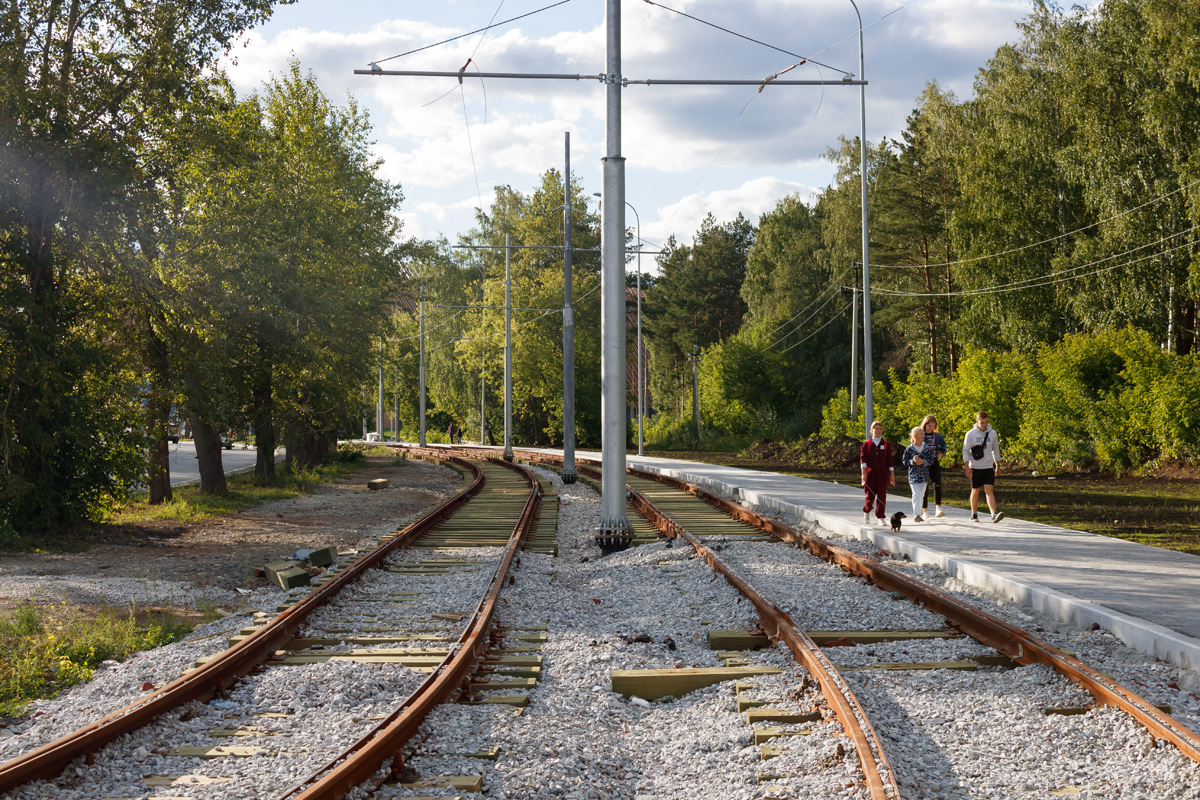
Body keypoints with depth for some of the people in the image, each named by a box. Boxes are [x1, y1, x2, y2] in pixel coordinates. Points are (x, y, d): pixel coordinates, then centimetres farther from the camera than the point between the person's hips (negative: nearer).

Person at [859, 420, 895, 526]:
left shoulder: (886, 444, 8)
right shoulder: (866, 444, 4)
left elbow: (889, 461, 9)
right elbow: (863, 459, -4)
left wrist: (892, 476, 7)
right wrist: (863, 474, -16)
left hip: (883, 474, 1)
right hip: (870, 474, -1)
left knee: (882, 496, -4)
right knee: (870, 496, 2)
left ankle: (880, 518, 0)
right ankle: (866, 512, 30)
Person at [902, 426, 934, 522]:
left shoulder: (927, 447, 3)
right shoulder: (909, 449, -3)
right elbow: (904, 461, 0)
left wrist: (923, 462, -19)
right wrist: (913, 461, -18)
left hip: (924, 475, 3)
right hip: (913, 475, -3)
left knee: (921, 496, 9)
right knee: (916, 494, -14)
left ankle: (918, 515, 20)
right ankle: (916, 515, -16)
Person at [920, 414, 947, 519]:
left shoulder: (937, 436, 10)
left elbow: (944, 447, 17)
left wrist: (941, 453, -3)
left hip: (934, 464, 1)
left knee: (937, 484, -18)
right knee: (924, 488, 2)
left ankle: (938, 508, -23)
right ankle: (924, 511, 10)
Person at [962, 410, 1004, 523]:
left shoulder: (992, 433, 4)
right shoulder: (970, 434, -5)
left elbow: (996, 450, 15)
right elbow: (965, 451, -3)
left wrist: (998, 466, 16)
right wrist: (967, 467, -10)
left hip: (988, 467, 1)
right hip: (975, 467, -1)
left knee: (989, 490, -11)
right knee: (975, 491, 9)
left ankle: (994, 515, -22)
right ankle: (974, 514, 24)